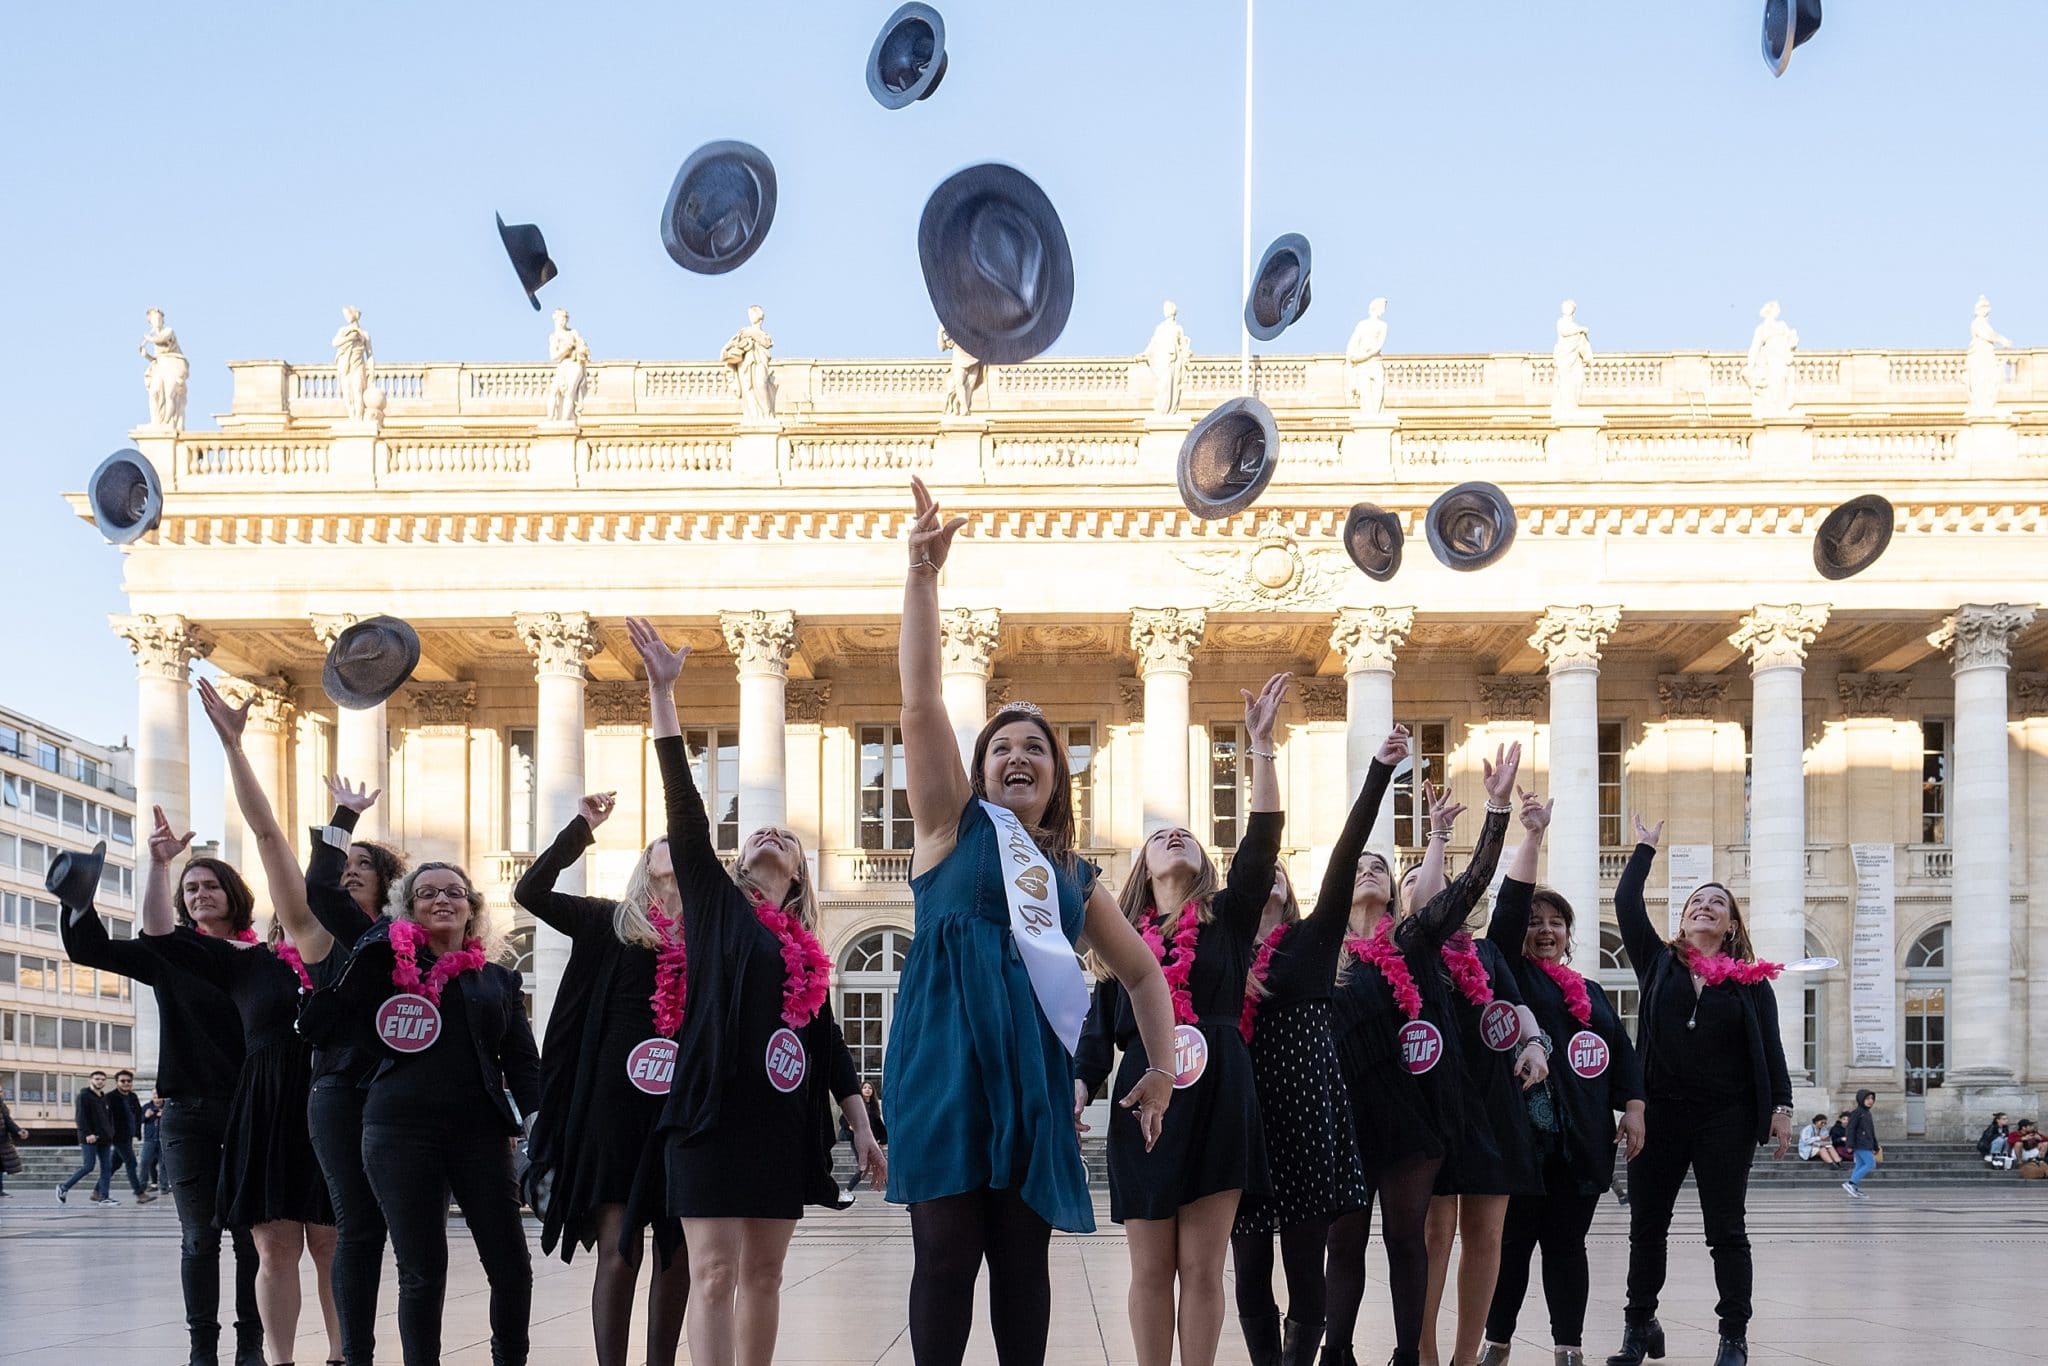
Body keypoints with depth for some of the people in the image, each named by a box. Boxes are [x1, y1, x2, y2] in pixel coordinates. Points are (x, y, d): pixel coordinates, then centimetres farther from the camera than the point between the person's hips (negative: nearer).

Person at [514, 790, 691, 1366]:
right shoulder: (612, 920, 5)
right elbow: (531, 891, -1)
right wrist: (582, 826, -1)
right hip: (618, 1097, -2)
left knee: (677, 1250, 7)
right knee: (619, 1247, -5)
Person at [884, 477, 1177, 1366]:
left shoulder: (1074, 876, 19)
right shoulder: (954, 825, 8)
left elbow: (1143, 969, 27)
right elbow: (920, 701, -2)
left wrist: (1163, 1068, 14)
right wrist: (922, 575, -10)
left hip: (1031, 1067, 4)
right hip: (946, 1058, -4)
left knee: (1022, 1256, 7)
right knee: (947, 1253, -5)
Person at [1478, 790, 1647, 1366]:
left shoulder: (1592, 993, 18)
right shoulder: (1511, 975, 4)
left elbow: (1623, 1057, 16)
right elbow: (1509, 907, -8)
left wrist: (1633, 1110, 3)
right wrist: (1532, 836, -14)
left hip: (1582, 1139, 4)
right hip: (1522, 1133, -4)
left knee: (1566, 1243, 7)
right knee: (1512, 1241, 0)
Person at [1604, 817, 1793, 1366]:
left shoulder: (1751, 981, 6)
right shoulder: (1658, 961, 8)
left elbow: (1770, 1046, 3)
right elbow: (1626, 904, 1)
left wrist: (1781, 1106, -5)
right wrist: (1646, 848, 9)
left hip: (1725, 1116, -2)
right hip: (1660, 1111, 2)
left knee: (1726, 1230, 2)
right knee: (1646, 1226, 6)